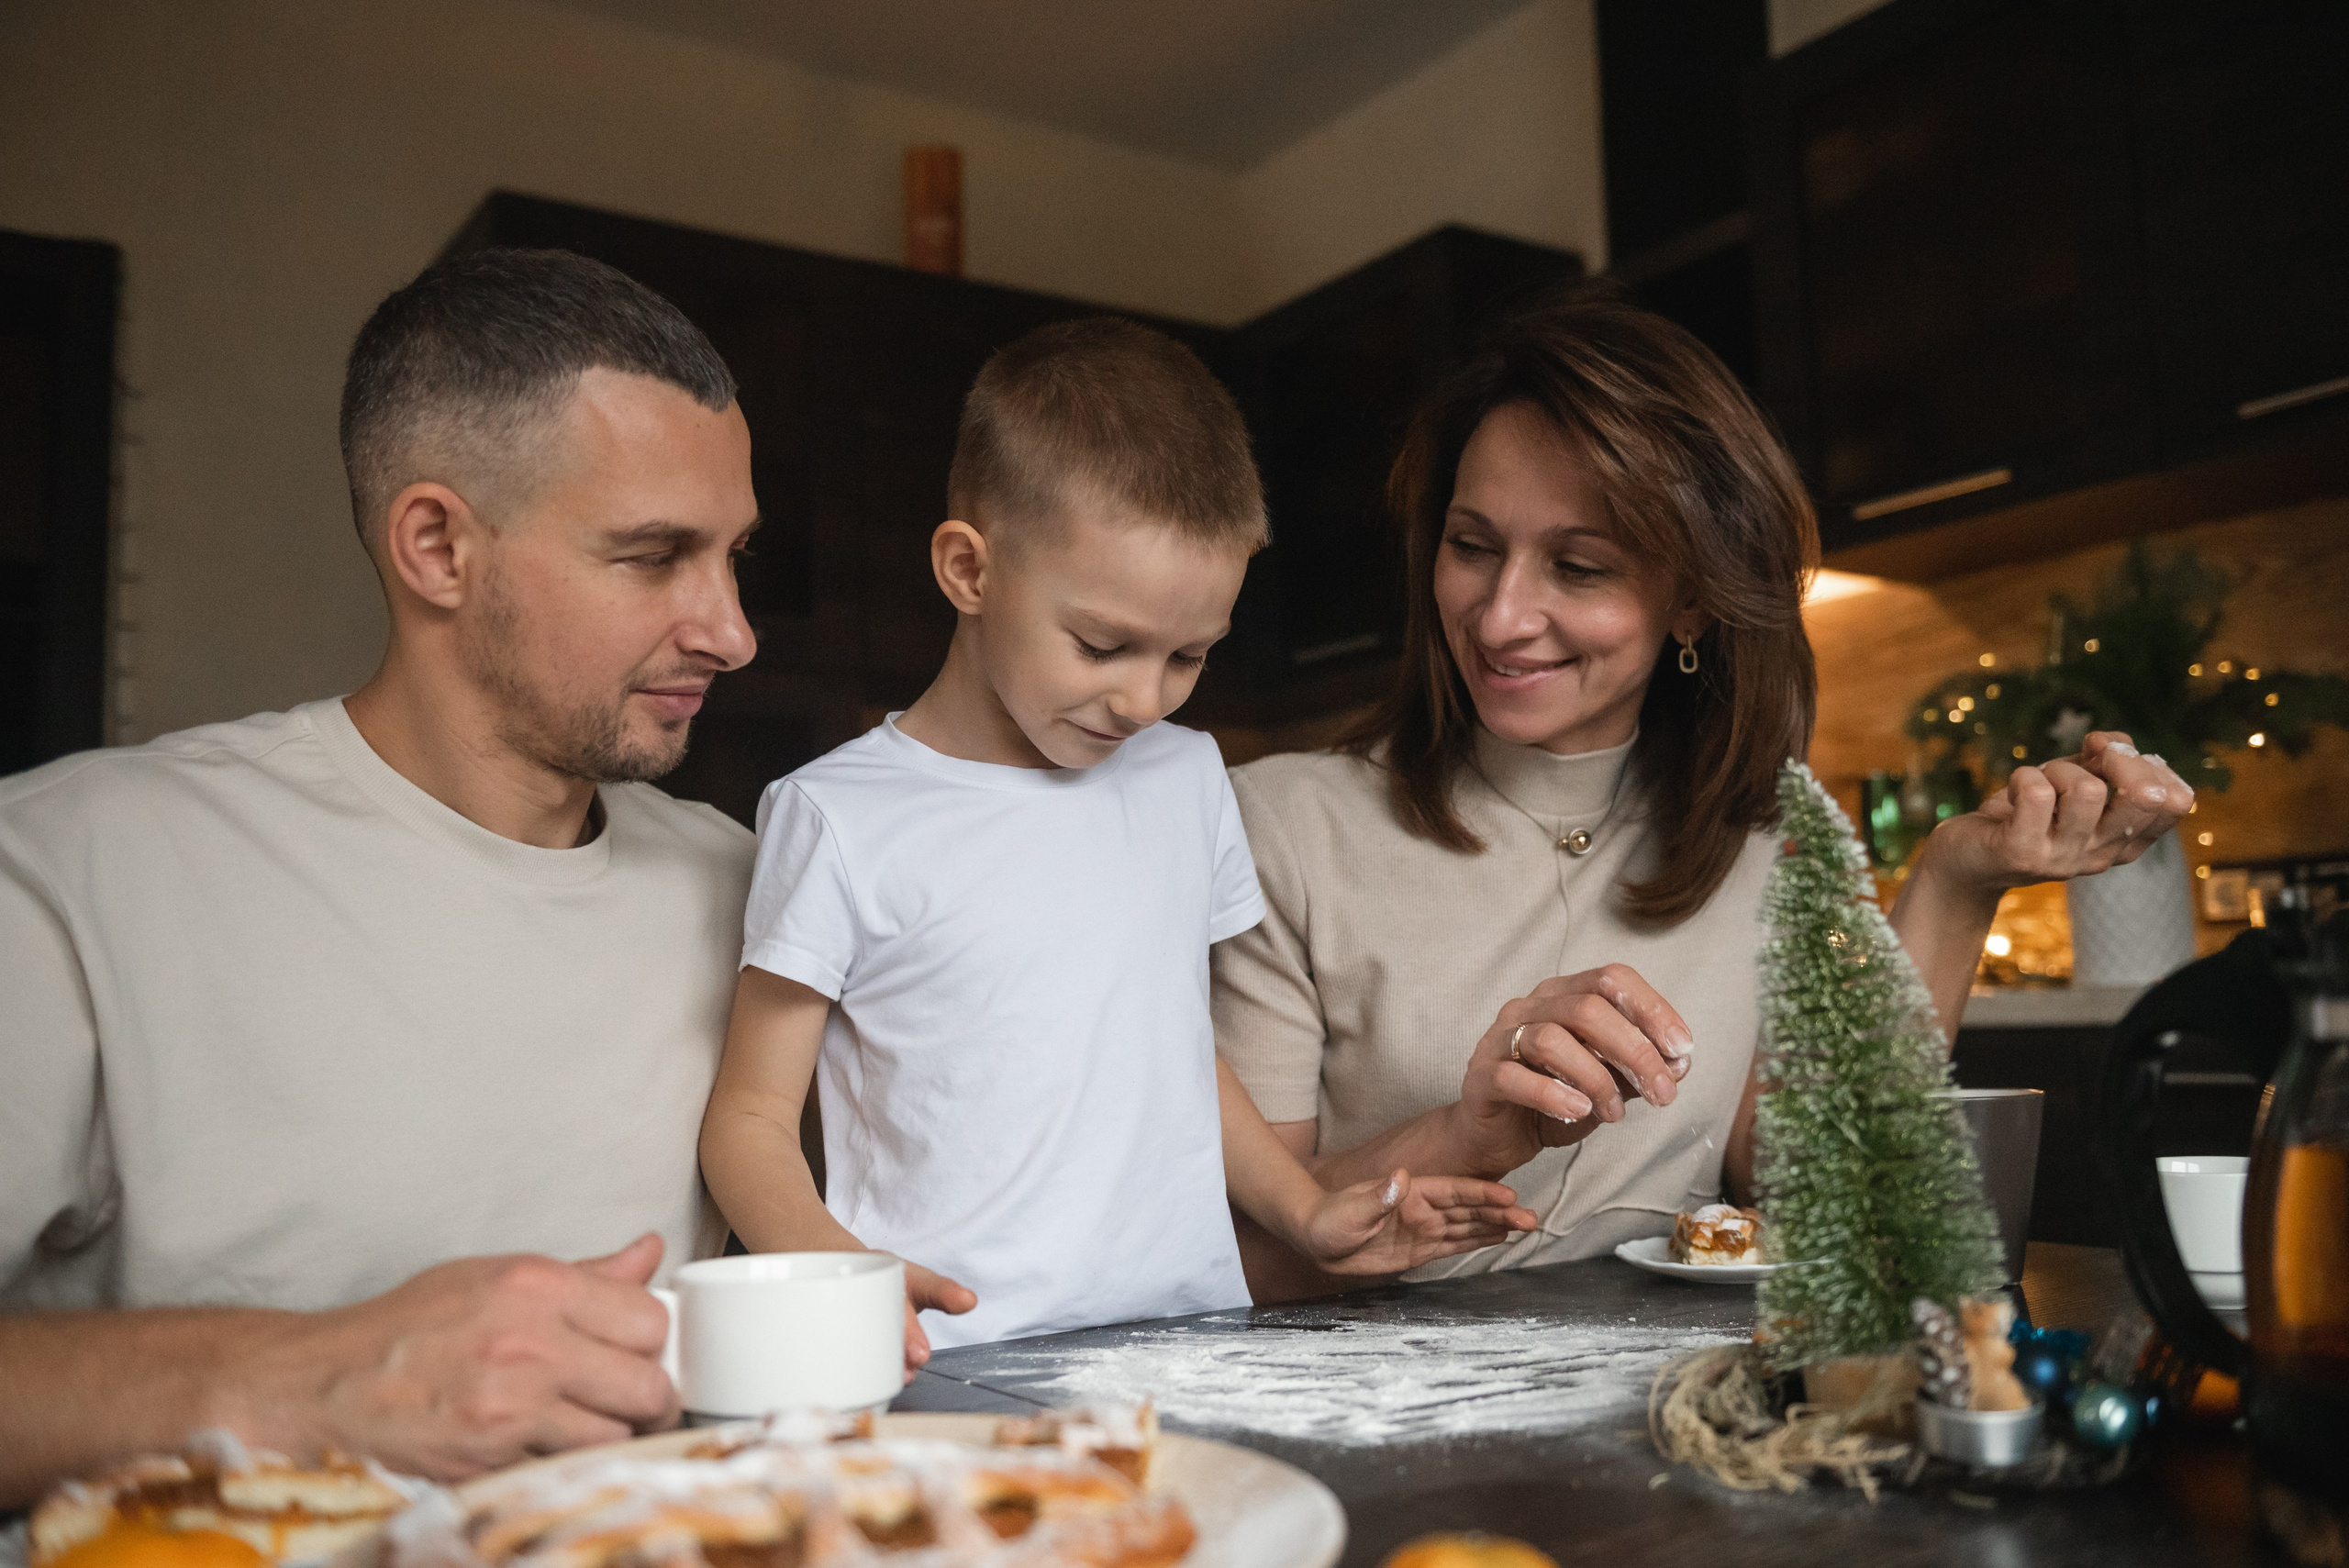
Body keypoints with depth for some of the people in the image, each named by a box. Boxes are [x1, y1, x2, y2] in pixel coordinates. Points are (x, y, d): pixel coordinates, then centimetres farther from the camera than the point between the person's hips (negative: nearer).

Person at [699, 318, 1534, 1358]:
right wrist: (837, 1273, -20)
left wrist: (1306, 1215, 14)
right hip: (960, 1359, -2)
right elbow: (752, 1117, -2)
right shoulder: (839, 818, -4)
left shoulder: (1186, 779, 13)